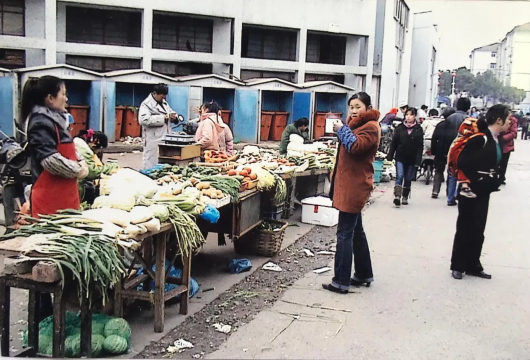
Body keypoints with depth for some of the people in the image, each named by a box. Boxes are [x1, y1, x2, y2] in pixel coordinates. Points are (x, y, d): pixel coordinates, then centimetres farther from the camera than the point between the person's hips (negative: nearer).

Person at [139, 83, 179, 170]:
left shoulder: (164, 103, 15)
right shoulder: (147, 104, -11)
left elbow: (170, 112, 27)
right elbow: (143, 119, -26)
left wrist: (173, 116, 1)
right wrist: (162, 118, -24)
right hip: (153, 140, -8)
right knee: (151, 165, -1)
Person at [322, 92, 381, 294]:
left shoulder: (371, 126, -10)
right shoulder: (357, 124, 20)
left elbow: (355, 146, -24)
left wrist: (342, 129, -12)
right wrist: (342, 128, 9)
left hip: (355, 186, -11)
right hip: (349, 184, 11)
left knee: (345, 233, -9)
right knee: (356, 231, 17)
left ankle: (341, 282, -6)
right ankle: (364, 274, 27)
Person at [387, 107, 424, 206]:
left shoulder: (419, 129, -1)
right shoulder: (400, 127, 1)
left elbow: (420, 146, -4)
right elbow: (394, 143, 2)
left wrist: (418, 160, -10)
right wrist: (390, 156, -2)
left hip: (412, 159, 0)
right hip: (400, 157, 0)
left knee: (408, 179, 10)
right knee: (399, 176, -13)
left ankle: (405, 197, 22)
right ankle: (397, 196, -18)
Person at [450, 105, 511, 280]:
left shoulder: (497, 140, 9)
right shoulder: (481, 137, -17)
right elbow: (463, 161, -22)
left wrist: (494, 180, 4)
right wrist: (475, 180, -14)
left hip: (484, 192, 8)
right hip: (470, 190, -8)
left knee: (478, 230, 13)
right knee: (464, 228, 4)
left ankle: (473, 266, 23)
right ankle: (457, 266, 16)